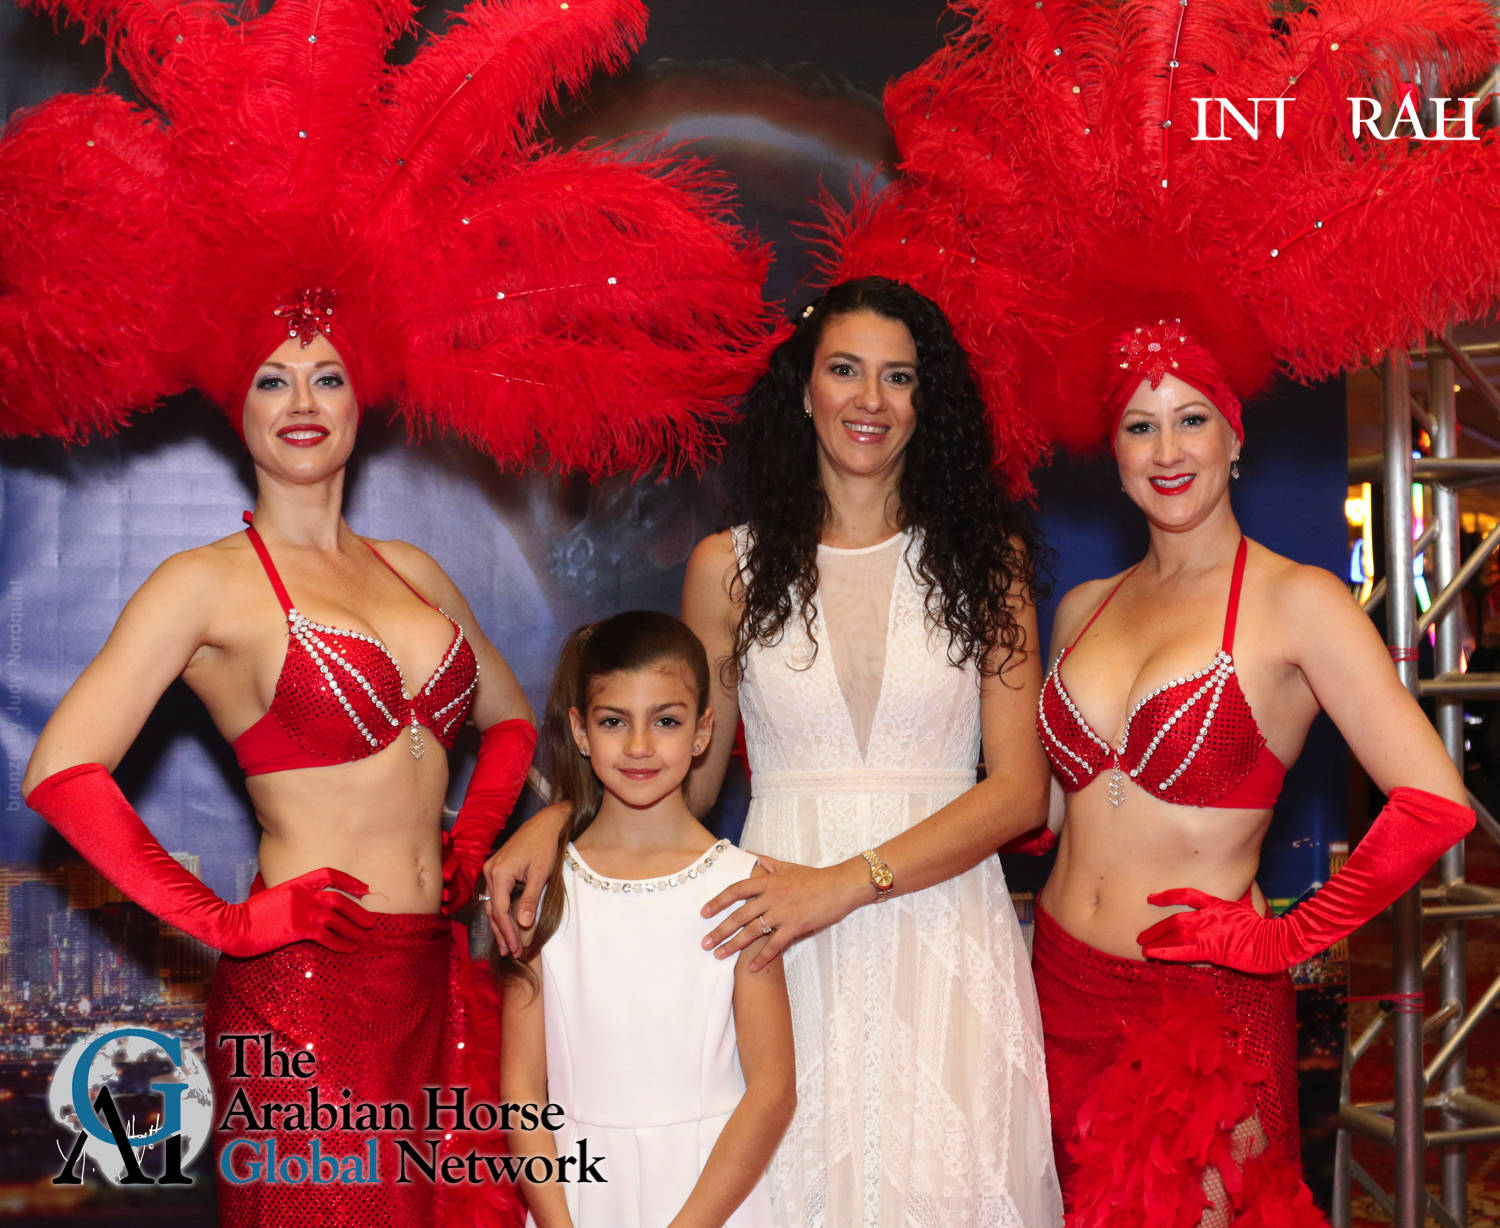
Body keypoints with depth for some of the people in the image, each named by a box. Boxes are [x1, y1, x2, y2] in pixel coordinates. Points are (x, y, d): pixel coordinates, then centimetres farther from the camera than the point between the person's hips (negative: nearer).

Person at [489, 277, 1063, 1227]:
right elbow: (687, 776, 13)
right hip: (776, 939, 0)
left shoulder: (983, 560, 5)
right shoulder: (730, 568, 8)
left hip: (941, 936, 0)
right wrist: (559, 820, -6)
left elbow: (1020, 788, -2)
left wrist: (847, 881, -14)